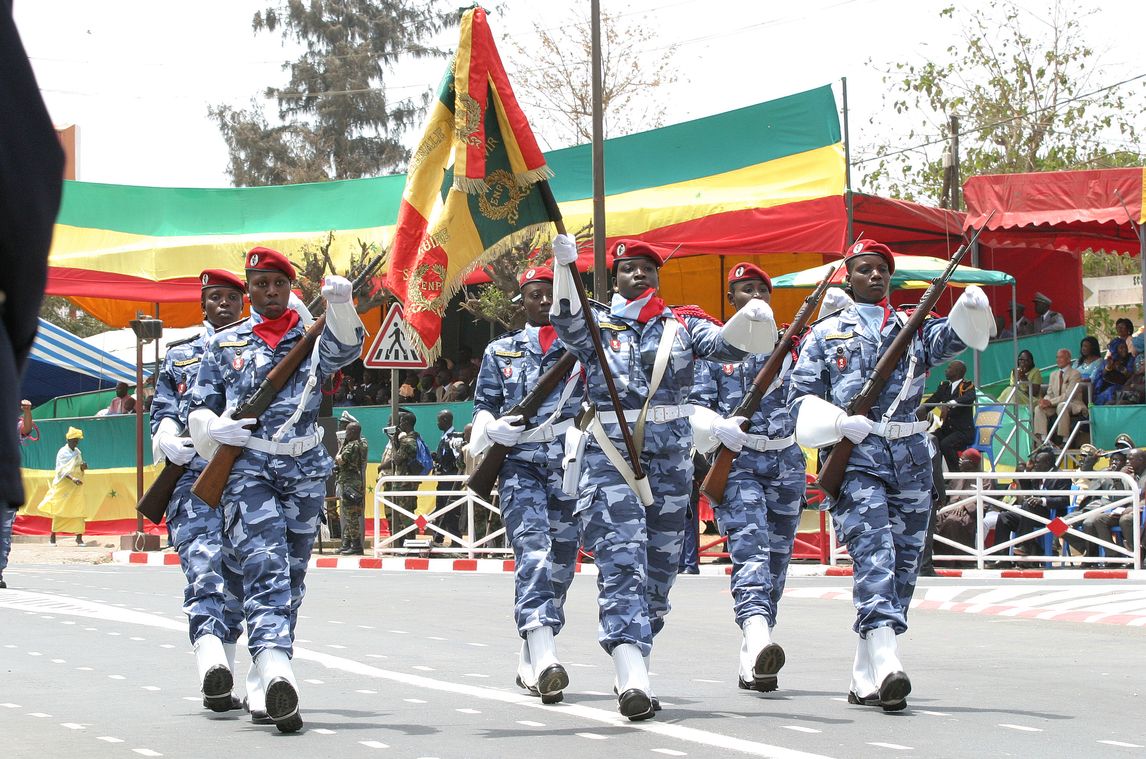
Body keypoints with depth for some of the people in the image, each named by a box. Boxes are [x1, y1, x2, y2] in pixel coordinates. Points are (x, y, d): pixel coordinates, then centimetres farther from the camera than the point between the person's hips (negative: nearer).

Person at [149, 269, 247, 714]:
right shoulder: (179, 356, 21)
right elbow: (162, 412, 18)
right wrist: (168, 437, -6)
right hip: (194, 474, -1)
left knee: (239, 571, -1)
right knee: (204, 563, -20)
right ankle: (212, 665, -35)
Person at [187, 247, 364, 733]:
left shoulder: (312, 337, 12)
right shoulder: (224, 344, 14)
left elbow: (344, 348, -11)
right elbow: (199, 408, 15)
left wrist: (340, 306, -32)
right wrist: (215, 428, -9)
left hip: (305, 472, 2)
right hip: (247, 469, -2)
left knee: (291, 575, 8)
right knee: (265, 566, -20)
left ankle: (270, 673, 19)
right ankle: (275, 669, -36)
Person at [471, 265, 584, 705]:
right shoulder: (500, 352, 15)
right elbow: (483, 406, 14)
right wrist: (492, 427, -7)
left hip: (571, 466, 2)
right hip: (520, 465, -2)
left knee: (561, 561, 5)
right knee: (533, 553, -20)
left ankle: (529, 663, 17)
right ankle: (544, 659, -34)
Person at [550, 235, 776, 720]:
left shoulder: (683, 325, 11)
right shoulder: (595, 324, 7)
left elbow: (724, 343, -7)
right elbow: (567, 326, -15)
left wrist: (749, 320, -30)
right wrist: (564, 267, -32)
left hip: (671, 456, 3)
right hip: (609, 456, -3)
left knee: (660, 563, 8)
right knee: (621, 559, -16)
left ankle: (635, 659, 23)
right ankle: (632, 678, -29)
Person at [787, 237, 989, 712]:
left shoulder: (912, 328, 16)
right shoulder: (826, 334, 11)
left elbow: (949, 339, -5)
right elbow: (802, 398, 5)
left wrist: (970, 313, -27)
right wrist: (840, 423, -14)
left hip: (911, 458, 4)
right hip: (856, 458, -4)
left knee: (903, 563, 3)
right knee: (874, 555, -20)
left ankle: (865, 679, 11)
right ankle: (886, 664, -33)